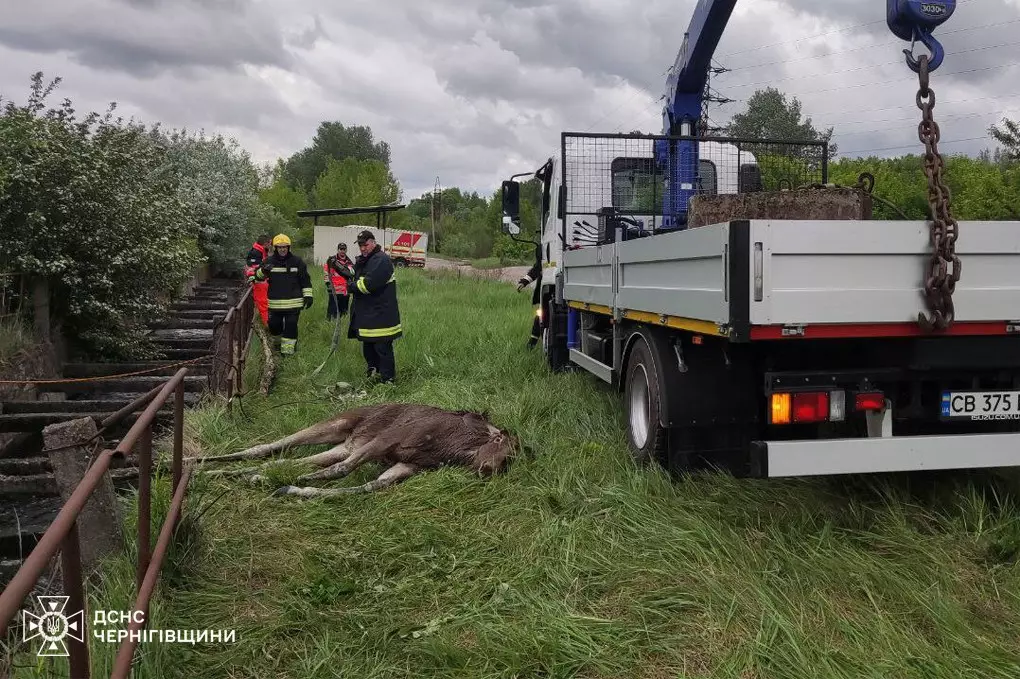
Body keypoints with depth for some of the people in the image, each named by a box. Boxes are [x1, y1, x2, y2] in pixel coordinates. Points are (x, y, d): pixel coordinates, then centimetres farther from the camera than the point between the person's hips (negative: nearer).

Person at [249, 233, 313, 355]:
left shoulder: (297, 261, 1)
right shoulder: (269, 261, 4)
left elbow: (305, 280, 6)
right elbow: (258, 276, 6)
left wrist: (308, 295, 1)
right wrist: (263, 271, -17)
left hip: (293, 303, -2)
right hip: (275, 303, 2)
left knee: (291, 326, -3)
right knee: (274, 325, 10)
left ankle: (288, 347, 5)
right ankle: (277, 340, 37)